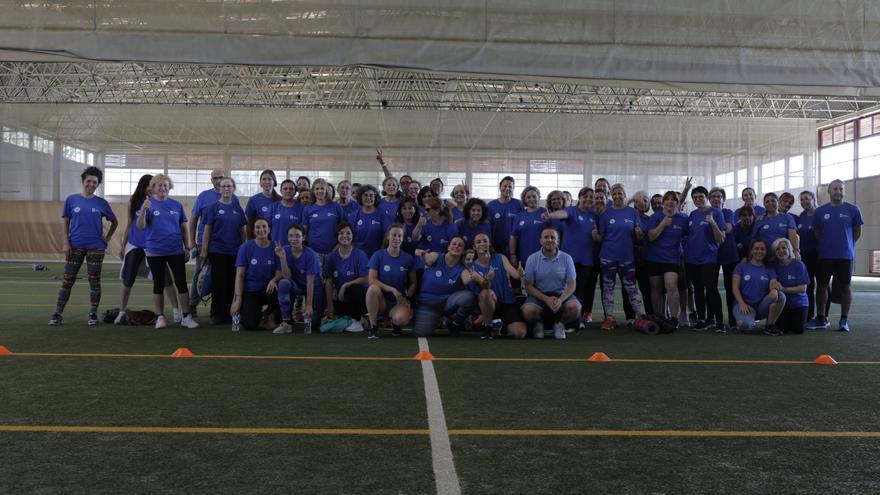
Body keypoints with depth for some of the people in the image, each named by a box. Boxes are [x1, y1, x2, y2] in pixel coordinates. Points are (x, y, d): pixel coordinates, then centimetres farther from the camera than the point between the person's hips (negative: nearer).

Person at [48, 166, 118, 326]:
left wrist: (108, 237, 4)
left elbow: (115, 222, 15)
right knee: (67, 281, 2)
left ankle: (93, 314, 11)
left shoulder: (101, 203, 4)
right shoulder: (71, 200, 4)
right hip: (75, 246, 0)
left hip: (96, 247, 0)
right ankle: (58, 314, 7)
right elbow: (66, 223, 6)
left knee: (94, 281, 3)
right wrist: (66, 243, -3)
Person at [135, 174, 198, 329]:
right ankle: (160, 317, 16)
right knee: (159, 284, 7)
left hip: (176, 251, 1)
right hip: (155, 252, -1)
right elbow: (140, 226, -9)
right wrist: (144, 210, -25)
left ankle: (186, 317, 5)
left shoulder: (177, 205, 7)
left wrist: (187, 248, 6)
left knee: (181, 283, -1)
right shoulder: (149, 204, 0)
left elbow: (184, 228, 11)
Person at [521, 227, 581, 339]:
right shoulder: (532, 259, -2)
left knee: (574, 307, -30)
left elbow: (572, 285, -1)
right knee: (528, 310, -32)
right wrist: (546, 299, -20)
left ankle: (559, 324, 4)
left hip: (561, 294, 1)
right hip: (539, 295, -1)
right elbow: (528, 286, -4)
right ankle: (538, 324, 6)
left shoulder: (566, 258, 1)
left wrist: (560, 300, -22)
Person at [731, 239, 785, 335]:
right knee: (745, 325, -35)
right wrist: (742, 304, -18)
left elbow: (773, 284, -5)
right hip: (745, 304, -3)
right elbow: (735, 287, -2)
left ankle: (769, 326, -9)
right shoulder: (742, 266, 6)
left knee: (780, 296, -27)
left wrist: (774, 290, -31)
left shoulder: (769, 270, 13)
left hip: (762, 305, 3)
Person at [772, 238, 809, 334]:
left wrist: (784, 289, -24)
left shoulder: (798, 264, -10)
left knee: (798, 329, -11)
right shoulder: (774, 266, -4)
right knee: (782, 329, -12)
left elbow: (803, 288, -14)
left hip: (798, 304, -1)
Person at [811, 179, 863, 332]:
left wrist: (845, 244, 13)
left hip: (845, 256, -1)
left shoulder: (852, 210, 0)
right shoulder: (820, 211, 3)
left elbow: (857, 232, 7)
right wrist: (826, 245, 11)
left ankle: (844, 320, 11)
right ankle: (821, 319, 15)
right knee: (822, 285, 5)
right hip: (824, 256, 2)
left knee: (845, 286, 3)